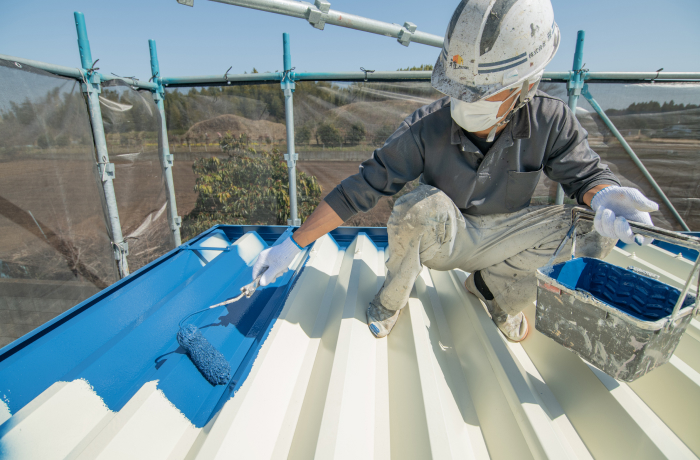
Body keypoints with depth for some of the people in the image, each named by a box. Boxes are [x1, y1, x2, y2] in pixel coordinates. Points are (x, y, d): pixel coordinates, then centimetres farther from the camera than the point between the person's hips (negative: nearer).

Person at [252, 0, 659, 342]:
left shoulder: (551, 122, -16)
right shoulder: (426, 129, -24)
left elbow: (586, 172, -4)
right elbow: (361, 189, -24)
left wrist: (603, 196, -32)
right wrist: (293, 246, -24)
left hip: (497, 242, 3)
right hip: (437, 239, -2)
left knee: (596, 234, -18)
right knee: (422, 204, -36)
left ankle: (495, 286, 5)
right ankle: (393, 298, -7)